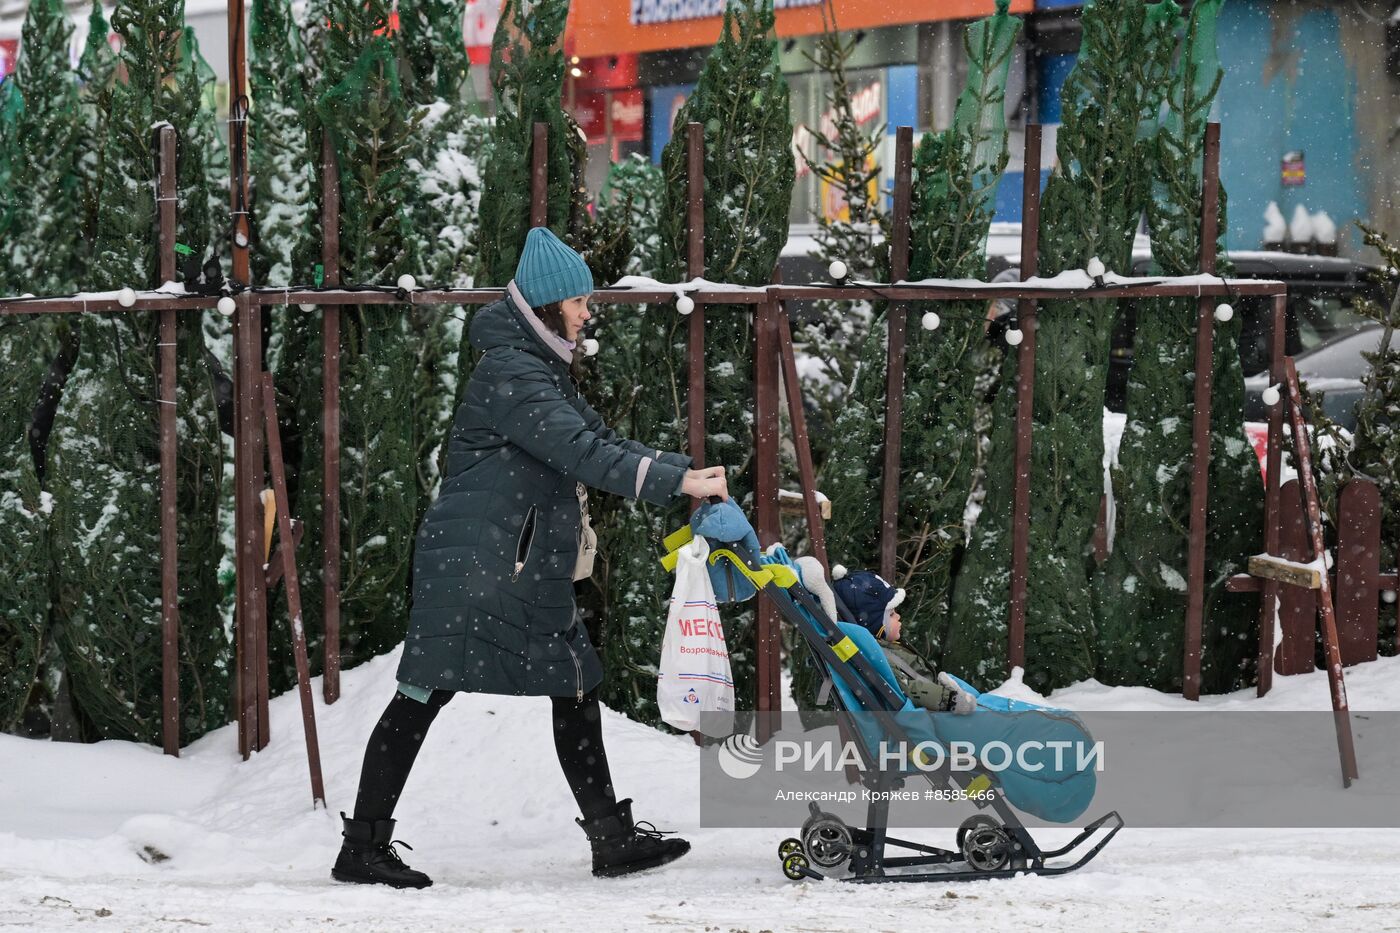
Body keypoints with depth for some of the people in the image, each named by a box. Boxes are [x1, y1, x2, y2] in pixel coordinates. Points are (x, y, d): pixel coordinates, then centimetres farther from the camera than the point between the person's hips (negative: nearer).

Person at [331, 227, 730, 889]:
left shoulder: (544, 369, 17)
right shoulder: (510, 373, -15)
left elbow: (599, 438, 17)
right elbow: (579, 451, -24)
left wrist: (684, 469, 5)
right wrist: (674, 480, -24)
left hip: (530, 571, 10)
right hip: (471, 564, -10)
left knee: (576, 688, 10)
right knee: (423, 696, -5)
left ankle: (612, 839, 15)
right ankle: (362, 847, 0)